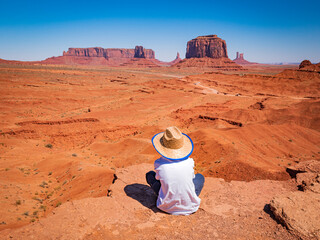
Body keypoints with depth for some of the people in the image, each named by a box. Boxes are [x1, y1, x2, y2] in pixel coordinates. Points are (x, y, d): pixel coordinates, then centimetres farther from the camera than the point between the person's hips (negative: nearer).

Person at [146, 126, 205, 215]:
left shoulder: (158, 164, -19)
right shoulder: (188, 162, -16)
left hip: (167, 207, -1)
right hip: (190, 207, 1)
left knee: (150, 174, 17)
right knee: (200, 177, 25)